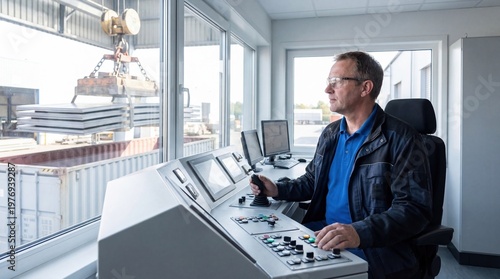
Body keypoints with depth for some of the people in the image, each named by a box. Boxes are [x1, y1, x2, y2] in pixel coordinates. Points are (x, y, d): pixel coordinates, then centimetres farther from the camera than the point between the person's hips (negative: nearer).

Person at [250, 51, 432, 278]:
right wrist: (278, 190, 3)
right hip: (323, 233, 6)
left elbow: (414, 209, -19)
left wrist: (360, 233, -33)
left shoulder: (401, 139, -12)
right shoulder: (330, 133, 10)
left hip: (373, 249, -6)